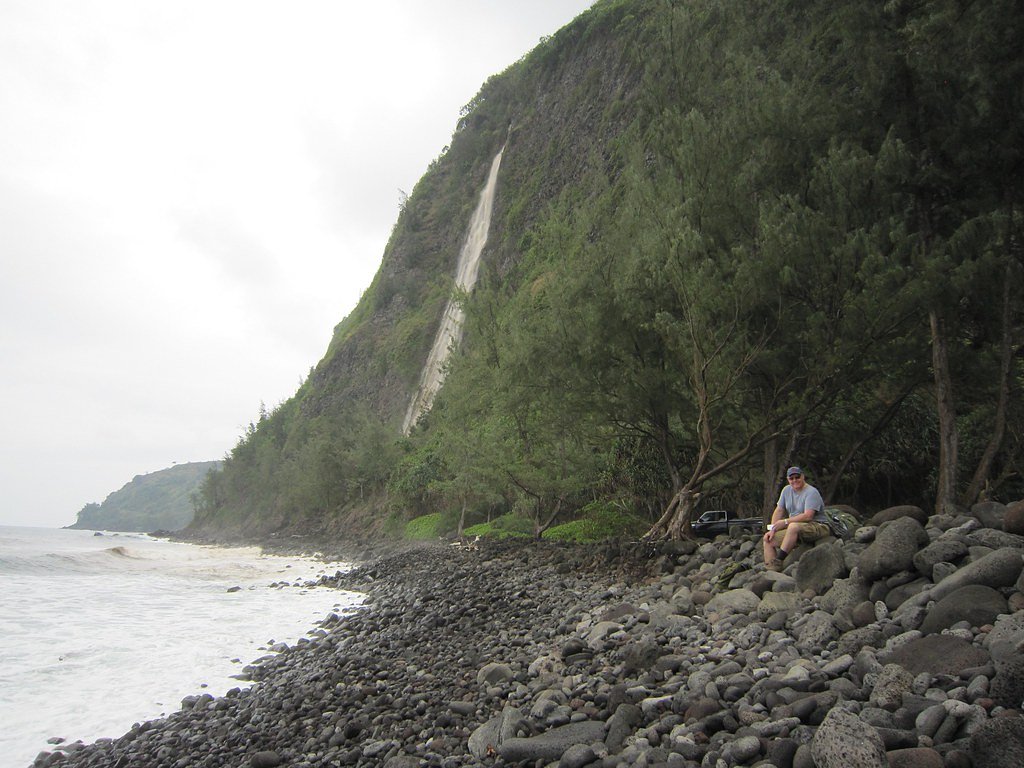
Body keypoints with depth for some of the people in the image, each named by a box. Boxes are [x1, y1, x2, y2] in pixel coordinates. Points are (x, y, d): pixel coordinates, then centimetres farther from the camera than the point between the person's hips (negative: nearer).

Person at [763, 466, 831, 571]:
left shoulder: (811, 492, -14)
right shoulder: (787, 490, 10)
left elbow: (808, 516, -25)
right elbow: (779, 511, 11)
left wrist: (785, 522, -22)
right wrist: (772, 529, -2)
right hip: (795, 530, 8)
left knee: (793, 526, -38)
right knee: (768, 539, -5)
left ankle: (778, 562, -35)